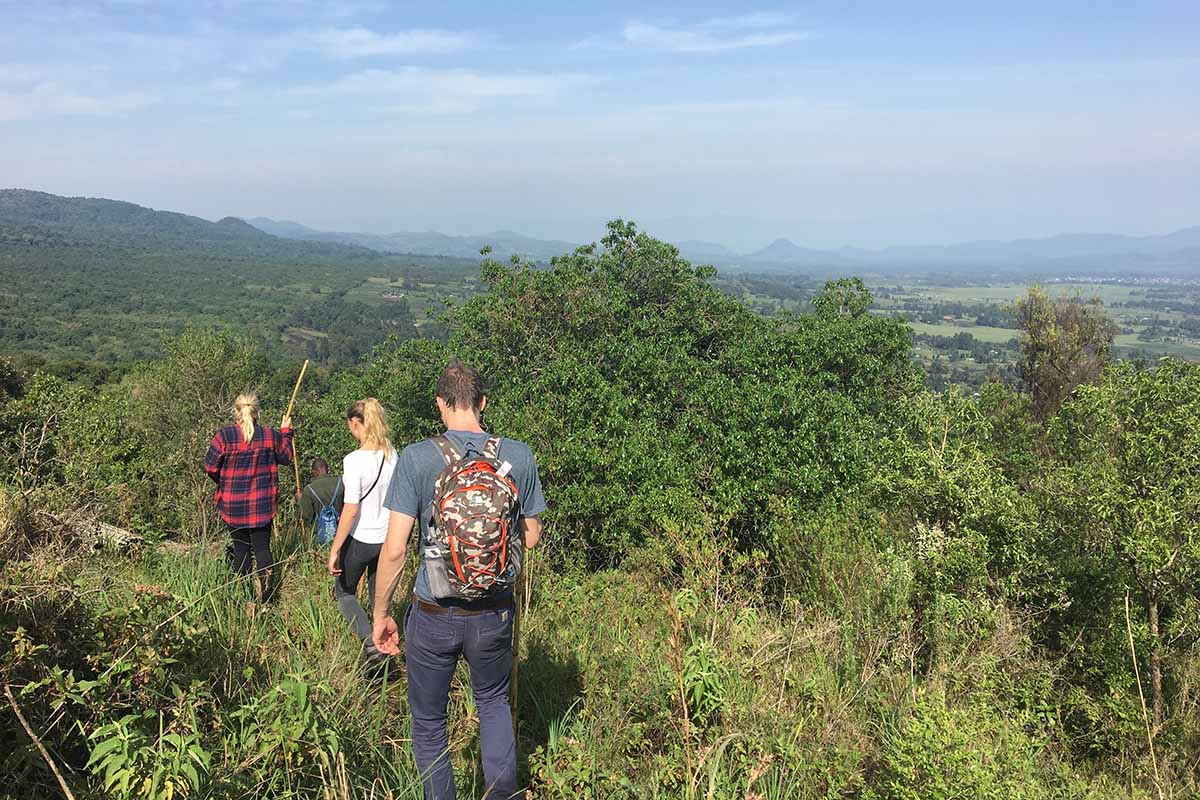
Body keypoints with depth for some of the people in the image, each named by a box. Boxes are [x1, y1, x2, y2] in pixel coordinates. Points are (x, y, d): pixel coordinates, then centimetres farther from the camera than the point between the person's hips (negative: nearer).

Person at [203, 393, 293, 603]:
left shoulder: (224, 436, -10)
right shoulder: (269, 435, -6)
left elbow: (210, 467, -5)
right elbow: (286, 457, 9)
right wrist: (286, 432, 23)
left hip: (233, 504, -1)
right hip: (262, 504, 1)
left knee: (240, 548, 12)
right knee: (262, 548, 7)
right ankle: (267, 595, 4)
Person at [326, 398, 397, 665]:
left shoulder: (354, 460, -21)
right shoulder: (392, 455, -3)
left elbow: (351, 511, -20)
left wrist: (334, 550, -12)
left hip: (360, 540, -5)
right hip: (388, 538, 5)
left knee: (344, 592, 17)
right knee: (379, 594, 22)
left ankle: (370, 644, 1)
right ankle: (384, 643, 29)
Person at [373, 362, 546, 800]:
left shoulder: (417, 458, -15)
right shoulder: (519, 456, -8)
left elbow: (394, 550, -15)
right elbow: (531, 536, 3)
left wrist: (381, 614, -1)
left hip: (433, 616, -2)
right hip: (494, 614, 3)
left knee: (428, 721, 20)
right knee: (493, 702, 29)